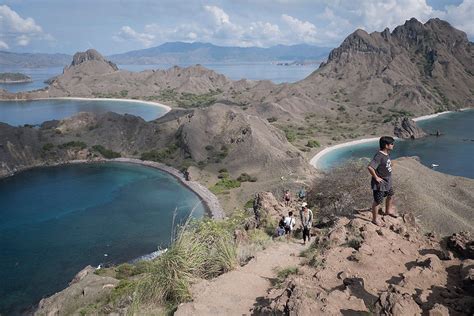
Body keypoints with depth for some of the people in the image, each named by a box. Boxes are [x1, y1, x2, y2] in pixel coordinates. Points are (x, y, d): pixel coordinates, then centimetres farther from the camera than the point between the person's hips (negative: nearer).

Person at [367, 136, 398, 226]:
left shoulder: (387, 154, 1)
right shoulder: (379, 156, -29)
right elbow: (370, 167, -39)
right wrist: (376, 177, -28)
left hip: (388, 181, 10)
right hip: (380, 184, -9)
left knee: (390, 195, 29)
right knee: (377, 201, 6)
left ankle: (388, 210, 53)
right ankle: (375, 219, 23)